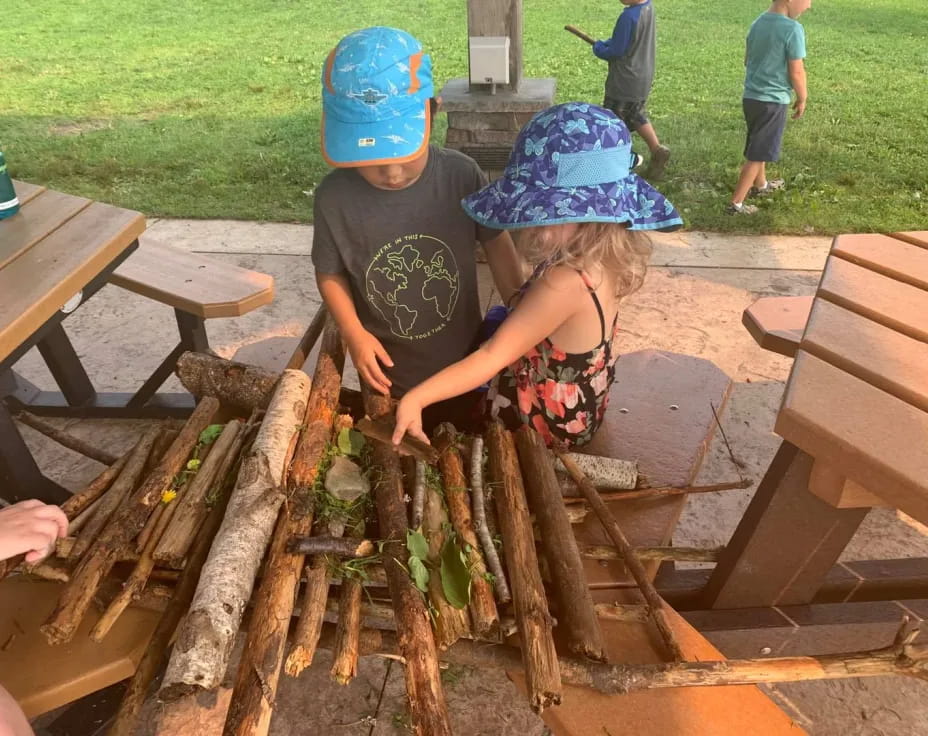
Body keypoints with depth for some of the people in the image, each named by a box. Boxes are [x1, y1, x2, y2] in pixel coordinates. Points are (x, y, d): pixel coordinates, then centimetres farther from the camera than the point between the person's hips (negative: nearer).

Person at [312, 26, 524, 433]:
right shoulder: (335, 197, -20)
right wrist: (354, 333, -18)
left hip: (462, 364, 0)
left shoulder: (462, 176, -20)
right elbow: (330, 274, -5)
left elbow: (497, 246, -5)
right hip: (387, 373, 0)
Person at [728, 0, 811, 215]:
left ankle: (760, 185, 43)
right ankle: (736, 203, 2)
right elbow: (796, 72, -16)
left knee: (757, 146, 24)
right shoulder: (793, 29, -19)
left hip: (751, 97, 8)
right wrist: (802, 99, -1)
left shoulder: (758, 22, 4)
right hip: (773, 101, -8)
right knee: (757, 154, 0)